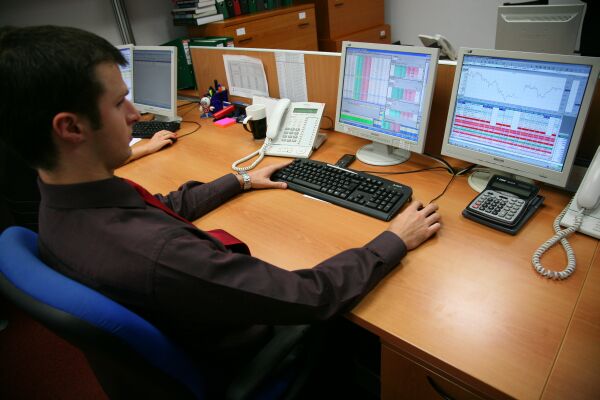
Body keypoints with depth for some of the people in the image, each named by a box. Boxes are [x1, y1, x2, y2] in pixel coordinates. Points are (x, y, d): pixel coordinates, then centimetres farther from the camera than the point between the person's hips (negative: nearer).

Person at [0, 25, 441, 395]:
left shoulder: (63, 203, -13)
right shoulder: (153, 255, -44)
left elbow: (168, 206, 5)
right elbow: (313, 296, -35)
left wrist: (242, 180, 14)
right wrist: (396, 240, -19)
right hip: (233, 363, -6)